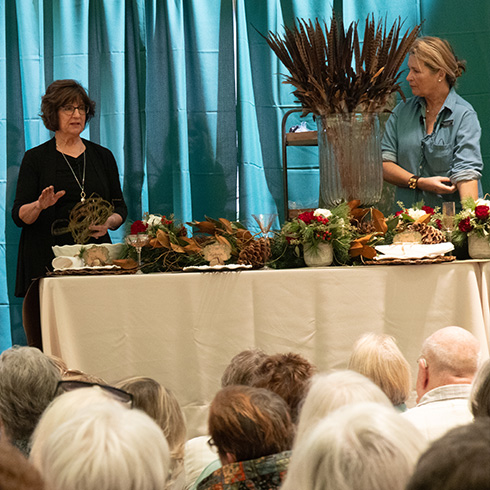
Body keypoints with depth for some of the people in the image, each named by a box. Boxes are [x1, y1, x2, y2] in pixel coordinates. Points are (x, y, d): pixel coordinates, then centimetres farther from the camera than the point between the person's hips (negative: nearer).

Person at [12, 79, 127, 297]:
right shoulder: (36, 158, 5)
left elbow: (120, 208, 15)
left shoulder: (103, 156, 15)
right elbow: (19, 216, 0)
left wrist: (108, 222, -7)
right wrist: (39, 206, -22)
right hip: (47, 259, -2)